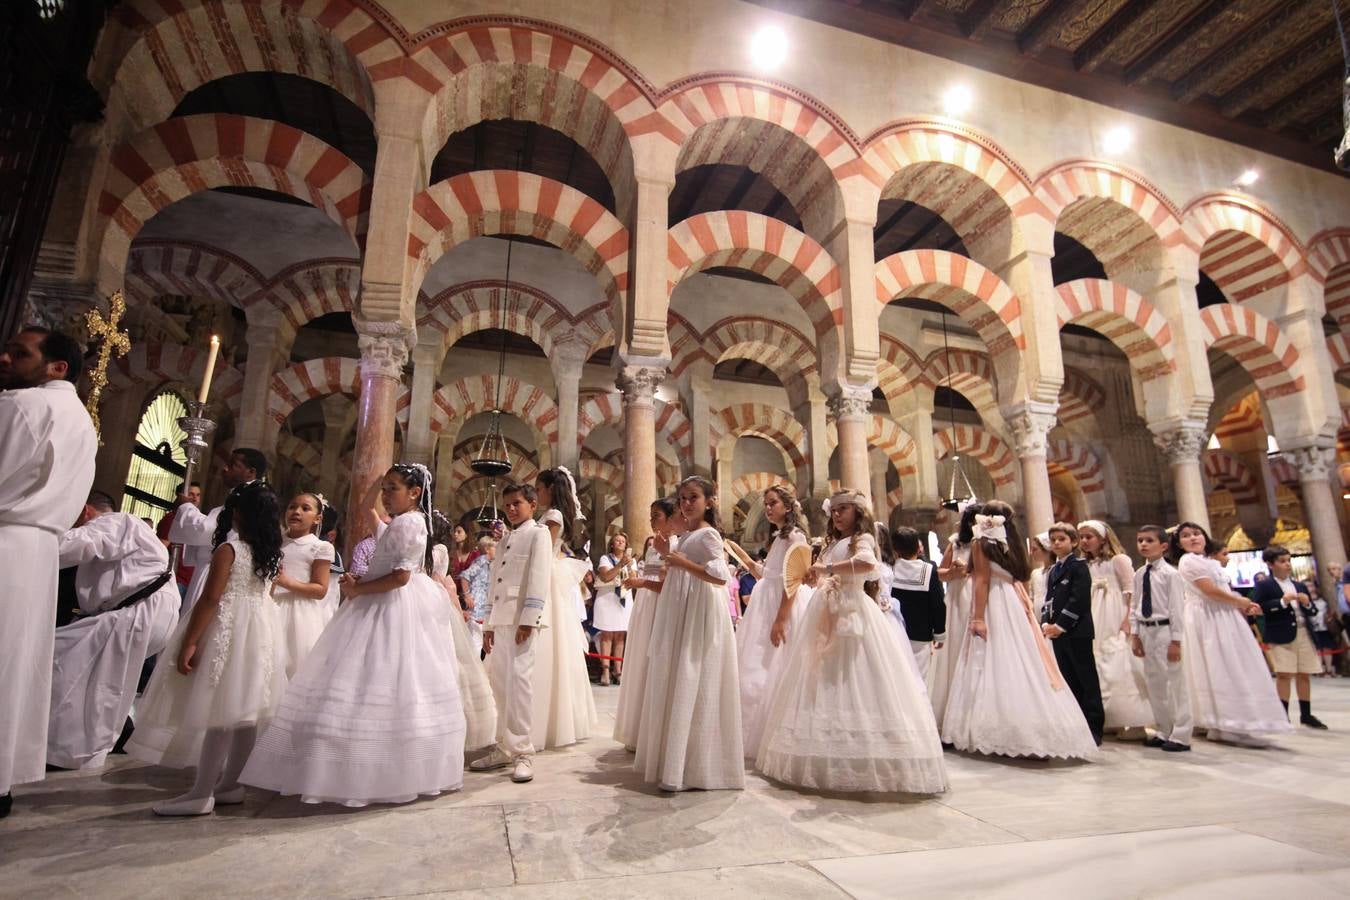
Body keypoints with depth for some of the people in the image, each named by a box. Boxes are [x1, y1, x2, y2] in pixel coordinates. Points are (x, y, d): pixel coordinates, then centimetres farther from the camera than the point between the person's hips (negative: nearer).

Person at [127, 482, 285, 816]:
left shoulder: (229, 548, -11)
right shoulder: (270, 554, 10)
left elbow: (211, 598, -16)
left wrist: (189, 642, -15)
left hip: (226, 632, -7)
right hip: (258, 632, 8)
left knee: (219, 712, -6)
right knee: (243, 713, 10)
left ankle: (202, 794, -2)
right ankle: (229, 784, 20)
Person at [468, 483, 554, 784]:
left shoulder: (538, 533, 0)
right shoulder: (504, 541, 22)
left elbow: (539, 577, -11)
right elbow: (495, 584, 20)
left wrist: (528, 619, -18)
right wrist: (490, 624, 15)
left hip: (523, 617, -7)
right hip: (502, 617, 7)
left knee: (519, 677, -12)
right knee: (499, 680, 9)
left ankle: (523, 752, -5)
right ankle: (505, 748, 19)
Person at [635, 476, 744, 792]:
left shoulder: (708, 534, -10)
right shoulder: (686, 537, 17)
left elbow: (721, 576, -23)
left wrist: (683, 562, -21)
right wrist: (668, 556, 10)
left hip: (699, 617, -9)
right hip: (679, 617, 10)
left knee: (691, 688, -8)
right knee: (674, 687, 13)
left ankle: (690, 769, -1)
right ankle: (673, 761, 24)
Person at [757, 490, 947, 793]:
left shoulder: (862, 539, -4)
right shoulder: (833, 544, 20)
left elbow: (868, 564, -27)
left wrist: (828, 568, -22)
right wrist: (814, 576, 7)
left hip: (852, 615, -8)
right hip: (829, 617, 8)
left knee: (854, 684, -11)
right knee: (827, 685, 6)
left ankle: (865, 764, -5)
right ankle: (832, 757, 11)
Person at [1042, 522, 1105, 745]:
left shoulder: (1079, 566, -6)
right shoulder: (1053, 570, 17)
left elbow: (1079, 599, -15)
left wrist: (1060, 625, -17)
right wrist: (1046, 623, 0)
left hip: (1077, 632, -7)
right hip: (1057, 632, 7)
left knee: (1087, 680, -1)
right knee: (1069, 681, 11)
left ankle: (1094, 727, 6)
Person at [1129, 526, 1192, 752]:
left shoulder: (1170, 574, -11)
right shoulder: (1139, 574, 7)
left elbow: (1177, 608, -12)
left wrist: (1176, 640, -13)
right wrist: (1135, 634, 8)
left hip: (1165, 630, -7)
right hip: (1146, 631, 7)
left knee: (1175, 683, 0)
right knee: (1154, 684, 13)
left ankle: (1180, 736, 10)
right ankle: (1164, 732, 25)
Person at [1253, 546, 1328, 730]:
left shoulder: (1300, 586, 16)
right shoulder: (1264, 586, -2)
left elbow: (1313, 612, 19)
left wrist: (1307, 603, -2)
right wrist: (1282, 602, -17)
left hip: (1304, 633, 6)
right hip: (1282, 636, -6)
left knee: (1304, 674, 11)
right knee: (1284, 674, -7)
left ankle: (1306, 715, 22)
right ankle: (1283, 715, -1)